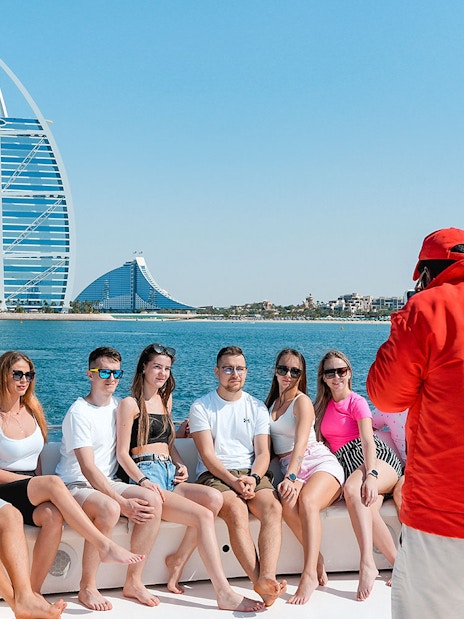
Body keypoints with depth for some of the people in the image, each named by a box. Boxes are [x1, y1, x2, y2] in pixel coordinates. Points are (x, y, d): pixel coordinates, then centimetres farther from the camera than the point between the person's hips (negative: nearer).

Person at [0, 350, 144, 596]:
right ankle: (104, 545, -32)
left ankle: (34, 591, -22)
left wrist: (40, 487, 3)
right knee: (53, 483, -33)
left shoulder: (32, 408, 13)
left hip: (31, 493, 5)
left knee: (52, 515, -31)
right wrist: (42, 484, -12)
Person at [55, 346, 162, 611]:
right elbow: (88, 468, -21)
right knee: (109, 509, -36)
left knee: (153, 500, -20)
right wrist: (123, 502, -27)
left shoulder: (118, 404, 8)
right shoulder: (79, 413, -14)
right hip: (75, 486, -6)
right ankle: (87, 587, -17)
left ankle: (134, 582, -10)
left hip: (108, 483, 6)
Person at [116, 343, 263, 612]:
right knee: (204, 516, -26)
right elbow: (123, 453, -5)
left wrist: (181, 465, 10)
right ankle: (225, 594, -25)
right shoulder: (130, 404, 0)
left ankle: (178, 560, -12)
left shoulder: (165, 399, 22)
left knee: (214, 498, -25)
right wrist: (143, 481, -20)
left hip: (170, 474, 7)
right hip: (146, 476, -7)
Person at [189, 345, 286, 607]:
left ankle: (267, 578, -44)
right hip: (214, 474, -3)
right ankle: (260, 582, -40)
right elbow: (208, 455, -4)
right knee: (237, 510, -34)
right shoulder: (202, 407, 5)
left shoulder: (257, 407, 14)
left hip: (251, 473, 3)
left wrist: (253, 478, -15)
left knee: (273, 507, -29)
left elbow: (263, 452, 6)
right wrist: (233, 481, -19)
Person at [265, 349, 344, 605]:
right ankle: (316, 559, -18)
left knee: (306, 500, -36)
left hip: (320, 462, -4)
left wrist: (291, 477, -30)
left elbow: (300, 443, -16)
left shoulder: (302, 401, -1)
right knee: (288, 505, -32)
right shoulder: (272, 401, 19)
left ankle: (309, 574, -40)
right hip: (290, 469, 4)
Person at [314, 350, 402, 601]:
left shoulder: (357, 402, 2)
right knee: (367, 507, -30)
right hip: (345, 464, 4)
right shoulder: (323, 405, 19)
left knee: (352, 488, -37)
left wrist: (371, 475, -29)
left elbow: (368, 441, -12)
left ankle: (367, 564, -42)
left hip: (378, 459, -4)